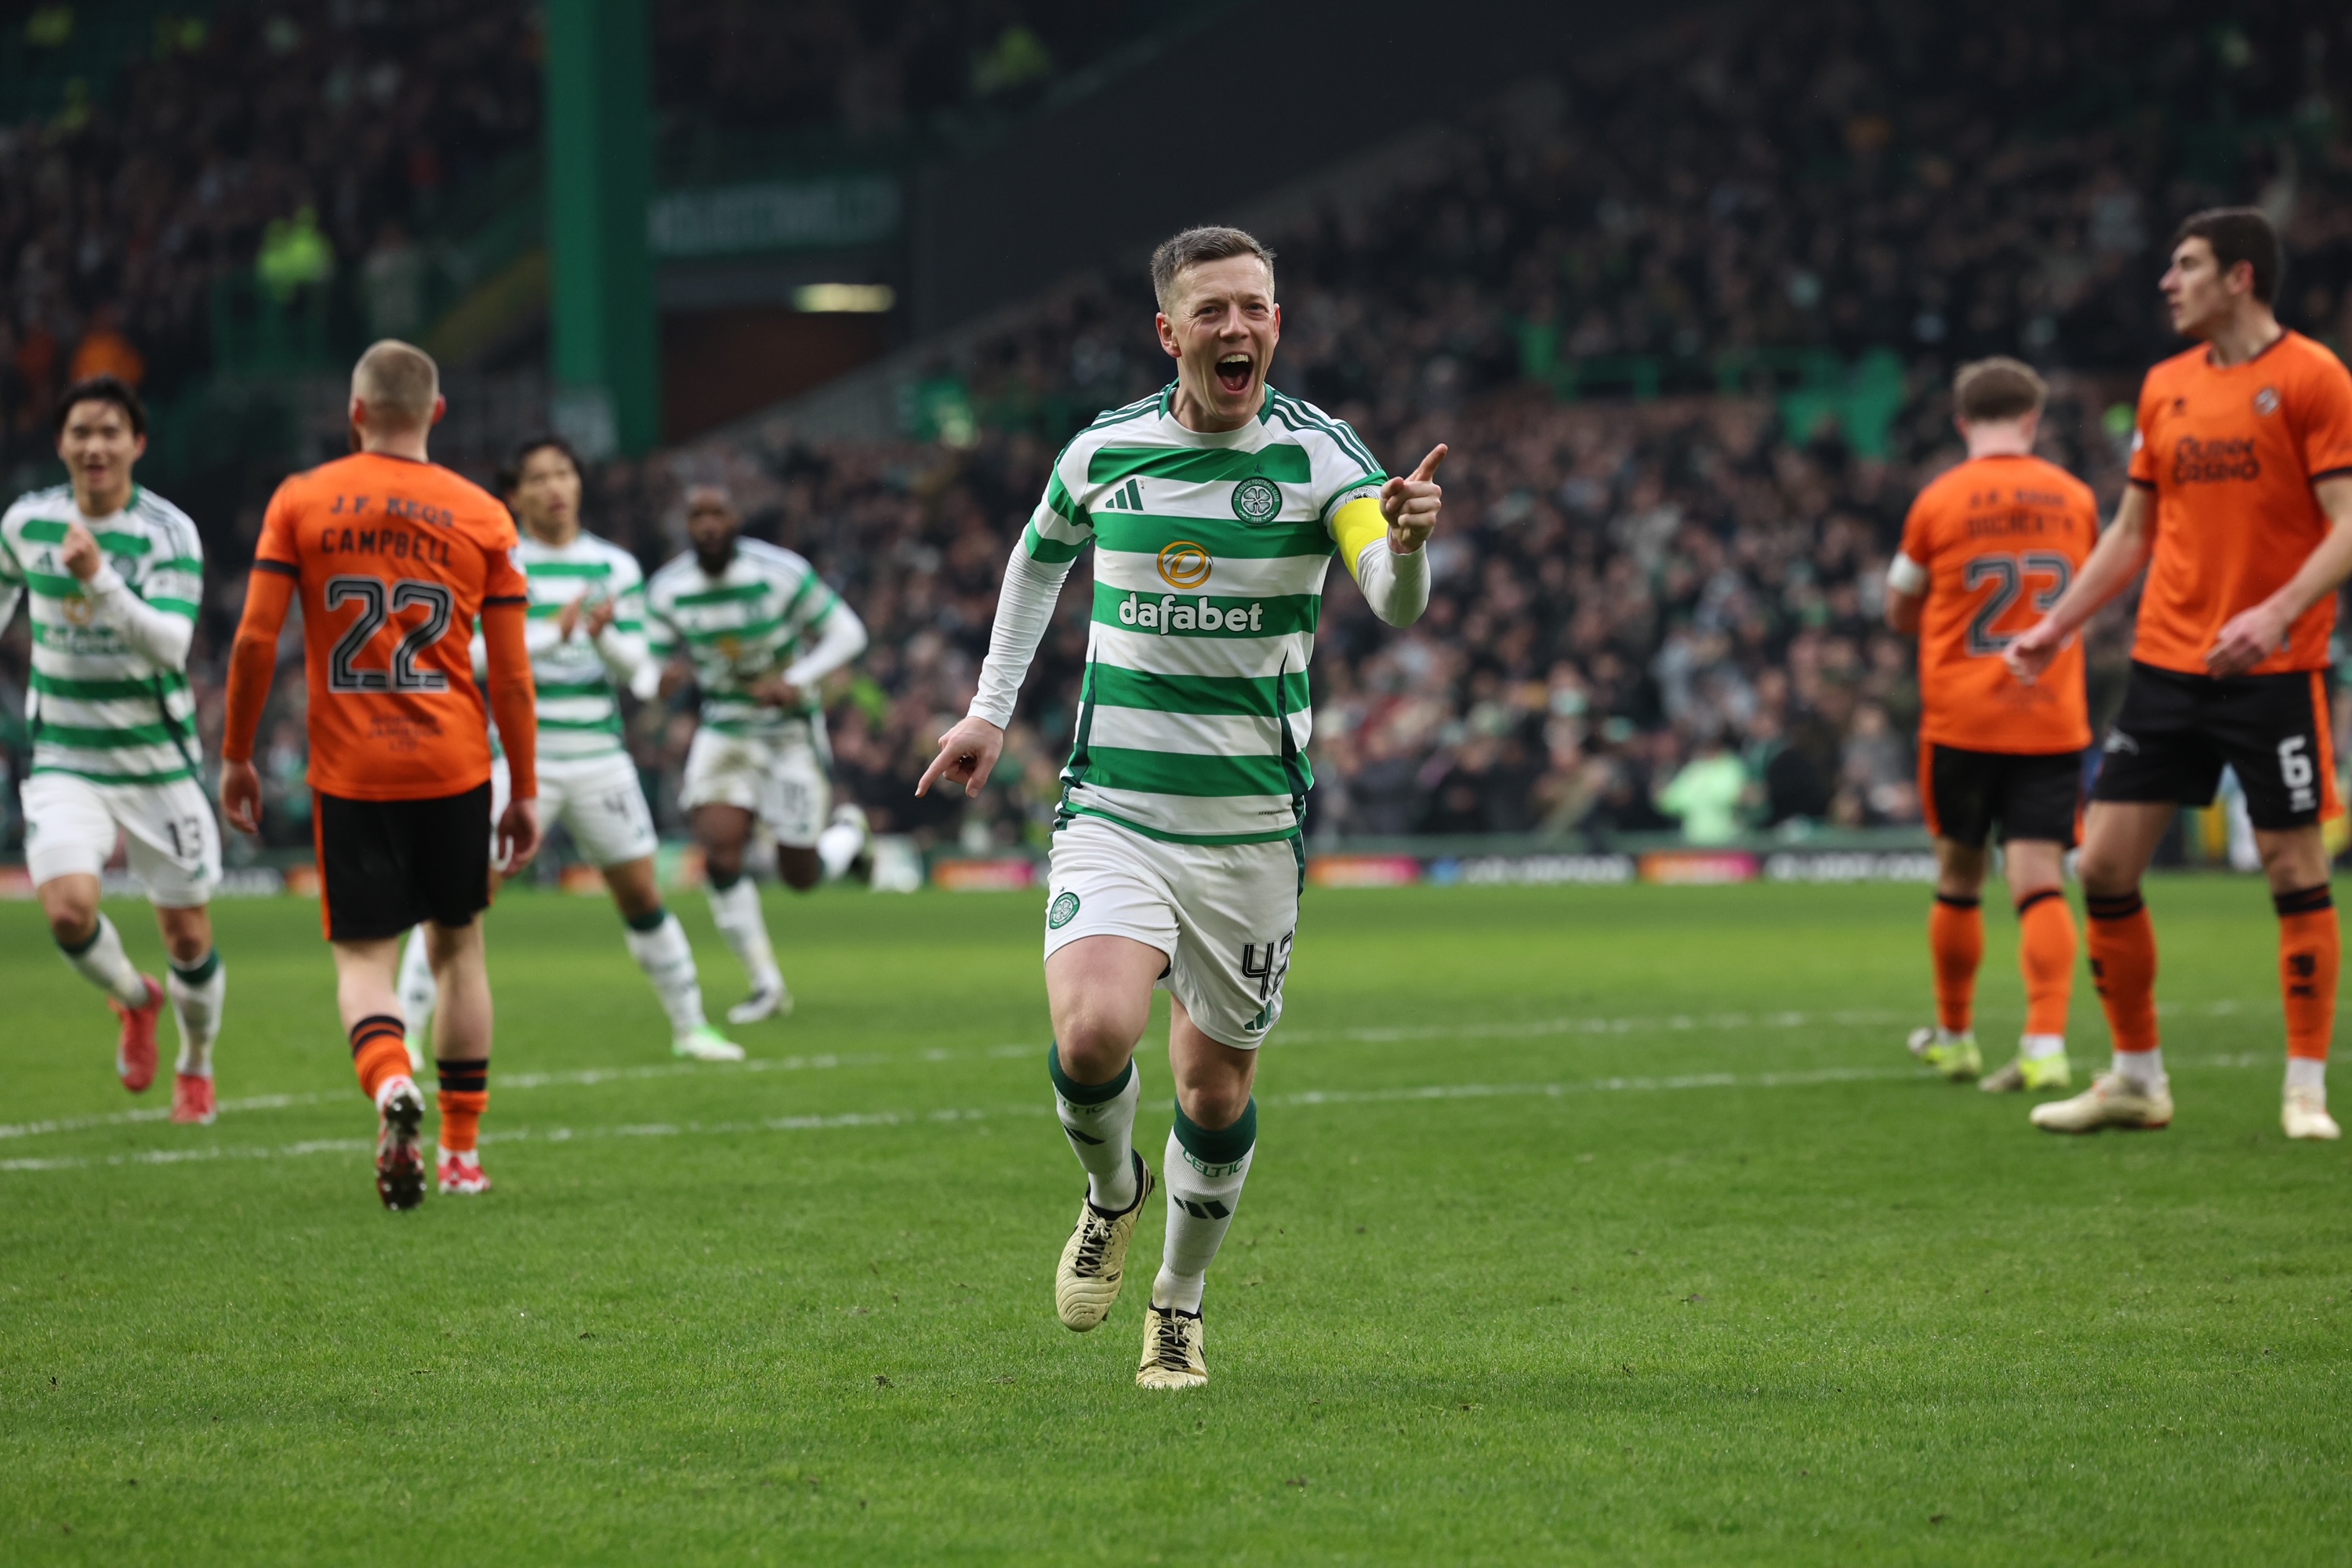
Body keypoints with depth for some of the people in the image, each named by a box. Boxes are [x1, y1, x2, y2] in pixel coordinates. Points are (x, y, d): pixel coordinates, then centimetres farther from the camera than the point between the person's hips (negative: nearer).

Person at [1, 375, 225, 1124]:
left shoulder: (169, 533, -13)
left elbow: (170, 643, -27)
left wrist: (99, 579, -39)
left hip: (158, 764, -2)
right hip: (63, 761, 2)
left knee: (189, 942, 4)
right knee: (69, 910, -22)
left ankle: (196, 1065, 35)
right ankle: (134, 1000, 12)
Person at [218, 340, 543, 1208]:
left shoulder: (301, 502, 0)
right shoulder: (482, 515, 3)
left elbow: (255, 639, -5)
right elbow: (512, 671, 2)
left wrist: (236, 755, 5)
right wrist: (525, 792, 9)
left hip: (350, 770, -1)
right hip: (455, 768, 1)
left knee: (363, 956, 3)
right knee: (457, 947, 15)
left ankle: (392, 1086, -28)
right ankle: (461, 1153, 17)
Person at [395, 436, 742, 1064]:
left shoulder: (615, 567, 8)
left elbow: (637, 670, 5)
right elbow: (468, 652, -13)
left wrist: (606, 636, -16)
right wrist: (553, 632, -22)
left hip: (599, 754, 3)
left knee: (642, 896, 8)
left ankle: (689, 1027, 21)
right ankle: (405, 1032, -3)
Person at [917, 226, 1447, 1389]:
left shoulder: (1318, 456, -8)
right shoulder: (1103, 451, -1)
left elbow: (1396, 604, -25)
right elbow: (1041, 556, 22)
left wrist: (1407, 543, -48)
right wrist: (991, 708, 20)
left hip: (1253, 826, 0)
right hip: (1112, 813, 0)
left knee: (1217, 1090, 6)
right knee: (1092, 1037, -23)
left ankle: (1179, 1308, 30)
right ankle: (1110, 1197, 10)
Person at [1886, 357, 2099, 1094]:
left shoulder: (1939, 501, -5)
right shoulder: (2075, 499, 2)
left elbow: (1900, 611, 7)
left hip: (1960, 721, -1)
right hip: (2053, 721, 1)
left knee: (1958, 878, 13)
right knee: (2040, 881, -5)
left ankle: (1954, 1036, 27)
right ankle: (2045, 1046, -19)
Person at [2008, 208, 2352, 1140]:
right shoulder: (2167, 388, 13)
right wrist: (2057, 626, 14)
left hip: (2272, 669, -6)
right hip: (2166, 664, 6)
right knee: (2104, 865, 1)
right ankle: (2136, 1080, 13)